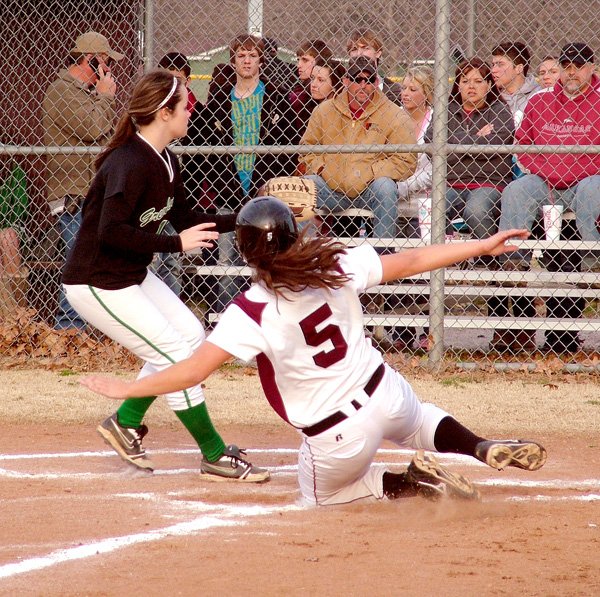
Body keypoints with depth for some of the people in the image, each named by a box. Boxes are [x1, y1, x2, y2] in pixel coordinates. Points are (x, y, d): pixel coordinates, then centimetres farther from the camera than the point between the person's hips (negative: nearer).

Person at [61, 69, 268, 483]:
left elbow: (186, 221, 14)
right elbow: (111, 231, -36)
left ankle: (125, 423, 25)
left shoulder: (165, 161, 4)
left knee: (190, 336, 15)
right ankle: (215, 456, 2)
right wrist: (175, 244, -31)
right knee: (176, 355, -9)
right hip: (97, 285, -10)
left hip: (132, 275, 10)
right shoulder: (130, 164, -26)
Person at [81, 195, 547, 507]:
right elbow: (412, 261, -1)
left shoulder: (251, 314, -21)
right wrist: (483, 246, 9)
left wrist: (125, 388, -10)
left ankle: (410, 483, 3)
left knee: (320, 494, 29)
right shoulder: (337, 266, -10)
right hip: (387, 396, 4)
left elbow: (191, 372, -22)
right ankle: (485, 449, 10)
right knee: (419, 419, 40)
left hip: (338, 437, -4)